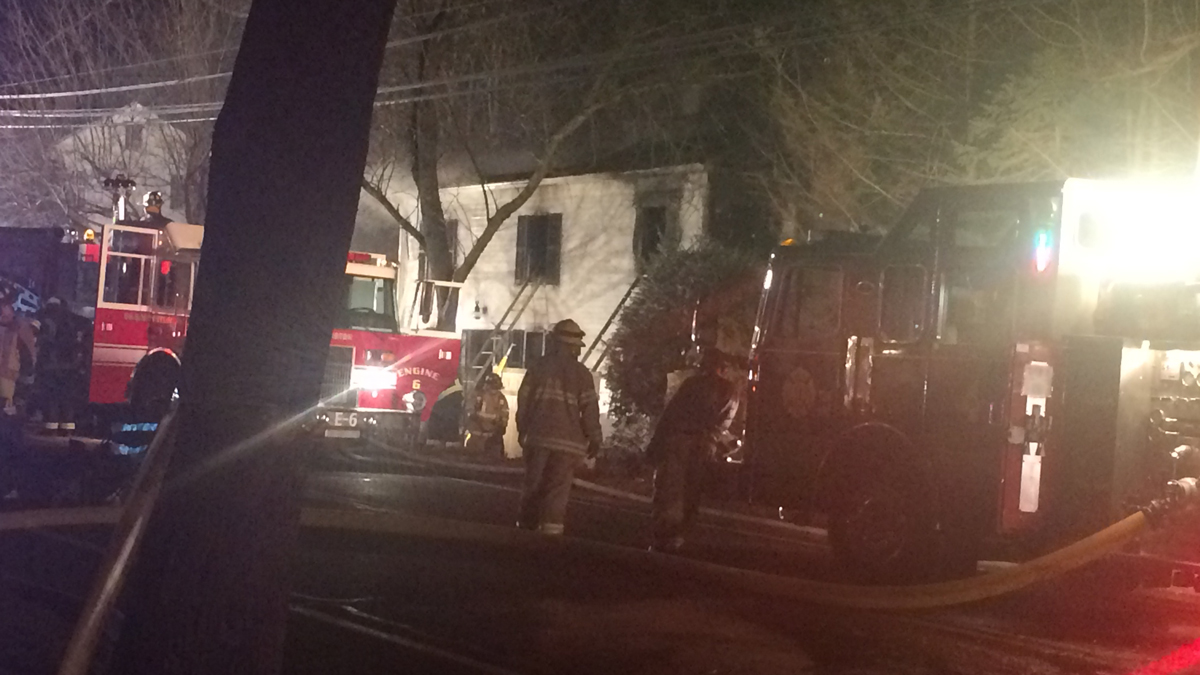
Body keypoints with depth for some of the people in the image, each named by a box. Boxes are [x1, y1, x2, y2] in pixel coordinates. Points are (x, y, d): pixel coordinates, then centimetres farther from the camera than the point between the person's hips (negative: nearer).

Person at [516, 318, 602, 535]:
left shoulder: (539, 367, 6)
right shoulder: (581, 374, -1)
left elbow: (524, 400, 7)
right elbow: (589, 409, -3)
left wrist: (522, 429, 18)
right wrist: (594, 440, 6)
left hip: (538, 437, 3)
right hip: (567, 441, -3)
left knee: (533, 487, 12)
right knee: (557, 491, -3)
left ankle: (525, 529, 17)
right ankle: (550, 530, -10)